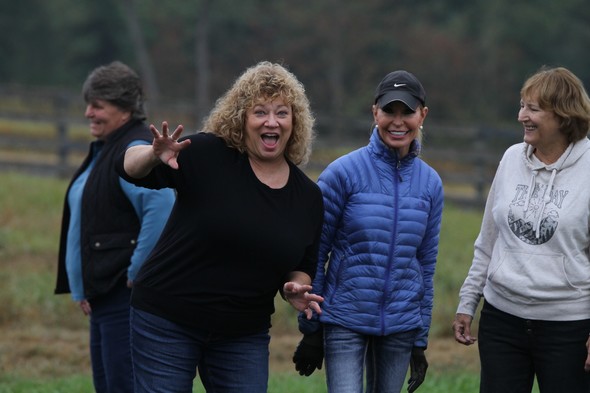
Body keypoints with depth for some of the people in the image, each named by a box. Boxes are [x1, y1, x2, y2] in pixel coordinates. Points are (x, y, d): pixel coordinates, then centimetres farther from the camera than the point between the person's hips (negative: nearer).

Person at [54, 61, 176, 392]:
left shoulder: (136, 150, -15)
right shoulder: (104, 150, 18)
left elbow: (161, 206, -30)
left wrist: (137, 272, -24)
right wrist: (83, 289, 19)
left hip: (127, 293, -11)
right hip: (103, 296, 11)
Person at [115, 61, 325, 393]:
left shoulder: (308, 197, 5)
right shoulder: (209, 154, -8)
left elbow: (301, 268, 15)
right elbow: (130, 167, -11)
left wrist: (296, 290, -7)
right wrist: (155, 156, -32)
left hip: (244, 336, 4)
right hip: (166, 321, -4)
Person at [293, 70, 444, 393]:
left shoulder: (430, 182, 5)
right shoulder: (343, 172, -7)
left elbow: (426, 264, 10)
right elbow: (314, 254, -3)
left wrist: (420, 342, 10)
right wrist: (310, 329, -3)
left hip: (402, 325, 4)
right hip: (345, 320, -4)